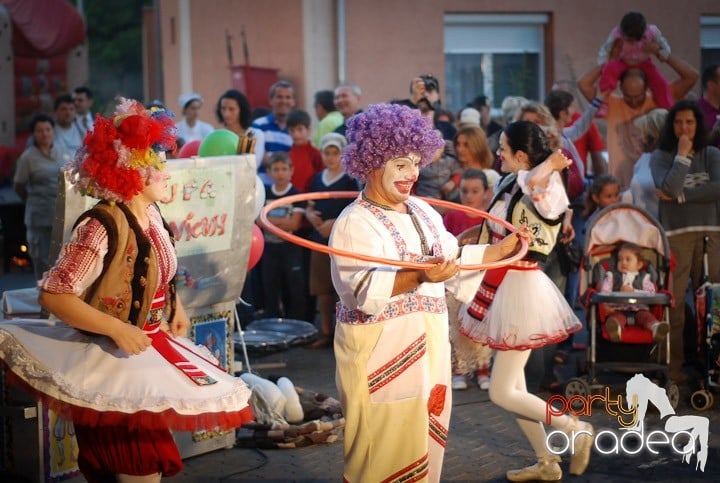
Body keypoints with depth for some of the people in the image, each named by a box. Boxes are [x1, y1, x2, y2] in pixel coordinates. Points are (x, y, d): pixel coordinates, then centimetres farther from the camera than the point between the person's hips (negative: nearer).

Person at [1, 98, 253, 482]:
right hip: (112, 358, -9)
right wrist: (118, 329, -28)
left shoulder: (151, 216, 3)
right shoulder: (102, 227, -23)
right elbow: (53, 295, -26)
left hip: (152, 347, 9)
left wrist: (176, 306, 5)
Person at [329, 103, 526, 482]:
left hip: (427, 346, 8)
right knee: (385, 449, -6)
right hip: (381, 351, -8)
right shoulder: (355, 223, -15)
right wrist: (418, 276, -42)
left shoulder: (424, 213, 12)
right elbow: (365, 290, -28)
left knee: (425, 442, 15)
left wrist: (502, 250, 18)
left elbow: (453, 263, 22)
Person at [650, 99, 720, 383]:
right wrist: (682, 155, -7)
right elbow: (668, 188, -12)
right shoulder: (660, 156, 6)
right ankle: (673, 365, 0)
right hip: (675, 234, -2)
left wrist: (680, 195, -9)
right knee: (674, 302, -4)